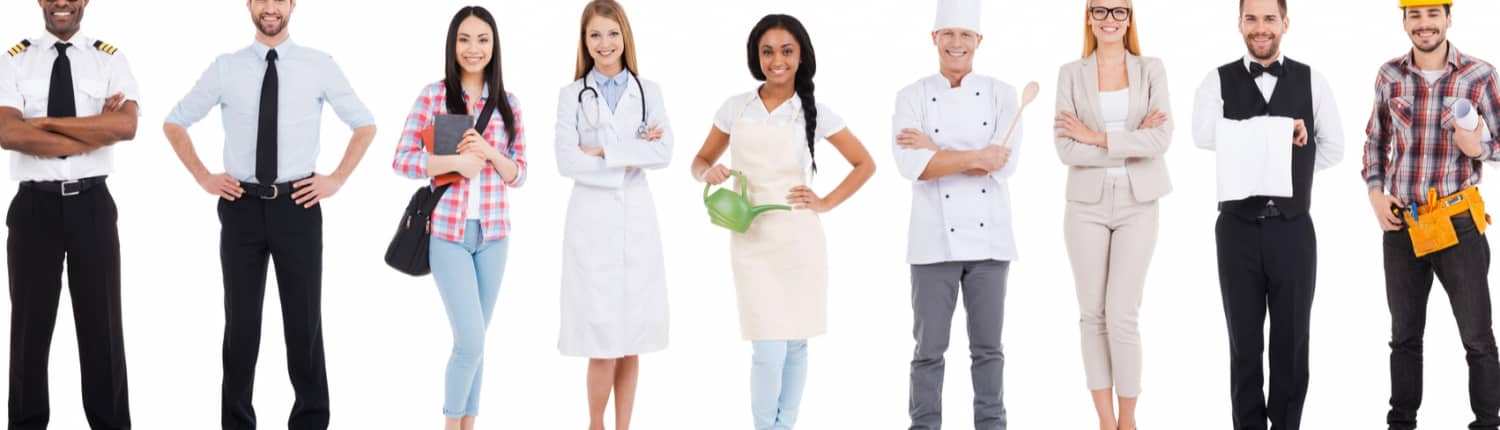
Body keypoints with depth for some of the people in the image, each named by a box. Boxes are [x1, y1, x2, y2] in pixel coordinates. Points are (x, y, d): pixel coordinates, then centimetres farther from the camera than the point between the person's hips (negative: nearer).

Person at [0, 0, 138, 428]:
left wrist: (43, 123, -15)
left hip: (91, 204, 0)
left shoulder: (109, 59, 3)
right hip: (35, 204, 0)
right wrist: (95, 131, -15)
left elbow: (126, 126, -15)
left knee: (101, 323, 7)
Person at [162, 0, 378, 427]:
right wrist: (204, 177, 4)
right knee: (240, 321, 6)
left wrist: (337, 179, 2)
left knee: (304, 320, 5)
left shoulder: (319, 66, 0)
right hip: (242, 206, 1)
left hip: (298, 205, -1)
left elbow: (365, 125, 10)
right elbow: (175, 124, 12)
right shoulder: (226, 68, 1)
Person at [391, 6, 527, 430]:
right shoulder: (433, 96, -3)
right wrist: (454, 161, -18)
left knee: (475, 340, 10)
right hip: (448, 233, -3)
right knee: (470, 341, -11)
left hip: (493, 234, 3)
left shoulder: (507, 104, 5)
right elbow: (402, 160, -5)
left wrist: (488, 153, -13)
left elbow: (518, 174, 6)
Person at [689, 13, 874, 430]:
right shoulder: (735, 109, 4)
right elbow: (701, 161, 15)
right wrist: (708, 173, -8)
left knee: (795, 343, 7)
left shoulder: (814, 111, 1)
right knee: (769, 349, -8)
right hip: (752, 240, 0)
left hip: (799, 239, 0)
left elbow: (865, 164, 8)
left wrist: (826, 203, -1)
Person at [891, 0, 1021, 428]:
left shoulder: (1001, 94, 4)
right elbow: (911, 165, -13)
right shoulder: (912, 97, 2)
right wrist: (978, 157, -17)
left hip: (988, 237, 1)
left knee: (987, 345, 8)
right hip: (934, 239, -1)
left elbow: (1004, 162, -9)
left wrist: (935, 151, -10)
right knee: (930, 346, 3)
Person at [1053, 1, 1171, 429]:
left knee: (1122, 315, -7)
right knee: (1092, 313, 4)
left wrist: (1097, 138, -11)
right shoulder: (1071, 74, 3)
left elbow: (1161, 139, -10)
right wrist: (1132, 141, -11)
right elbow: (1067, 148, -7)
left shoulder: (1151, 69, 3)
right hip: (1087, 205, 1)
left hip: (1137, 205, -1)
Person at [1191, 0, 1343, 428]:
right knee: (1244, 340, 9)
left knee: (1292, 340, 8)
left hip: (1293, 229, 1)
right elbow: (1205, 134, -19)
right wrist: (1280, 128, -20)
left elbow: (1333, 148, 10)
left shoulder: (1312, 81, 4)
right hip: (1238, 229, -1)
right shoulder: (1218, 81, 0)